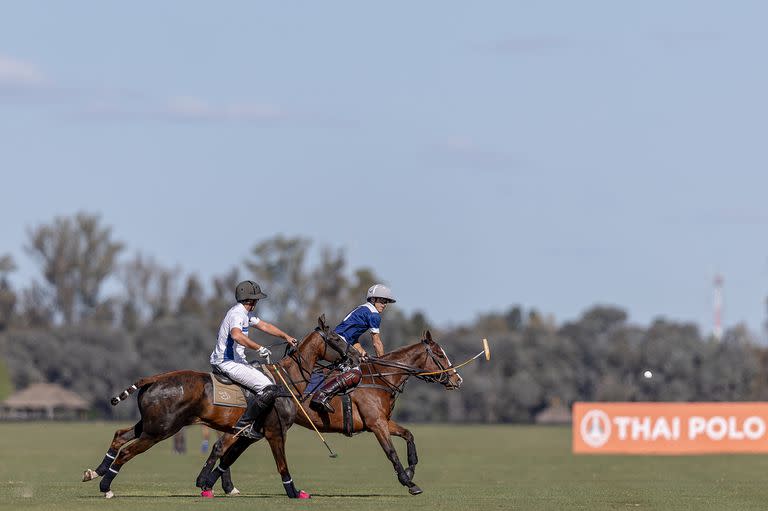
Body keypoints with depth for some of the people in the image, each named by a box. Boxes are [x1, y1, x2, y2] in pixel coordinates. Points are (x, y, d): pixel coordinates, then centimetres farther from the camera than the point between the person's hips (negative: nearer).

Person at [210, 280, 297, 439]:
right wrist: (259, 348, -36)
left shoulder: (246, 313, 16)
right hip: (229, 364, -11)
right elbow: (236, 335, -38)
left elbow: (264, 326, 29)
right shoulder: (237, 314, -18)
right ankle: (244, 424, -17)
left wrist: (286, 337, 27)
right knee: (269, 390, -19)